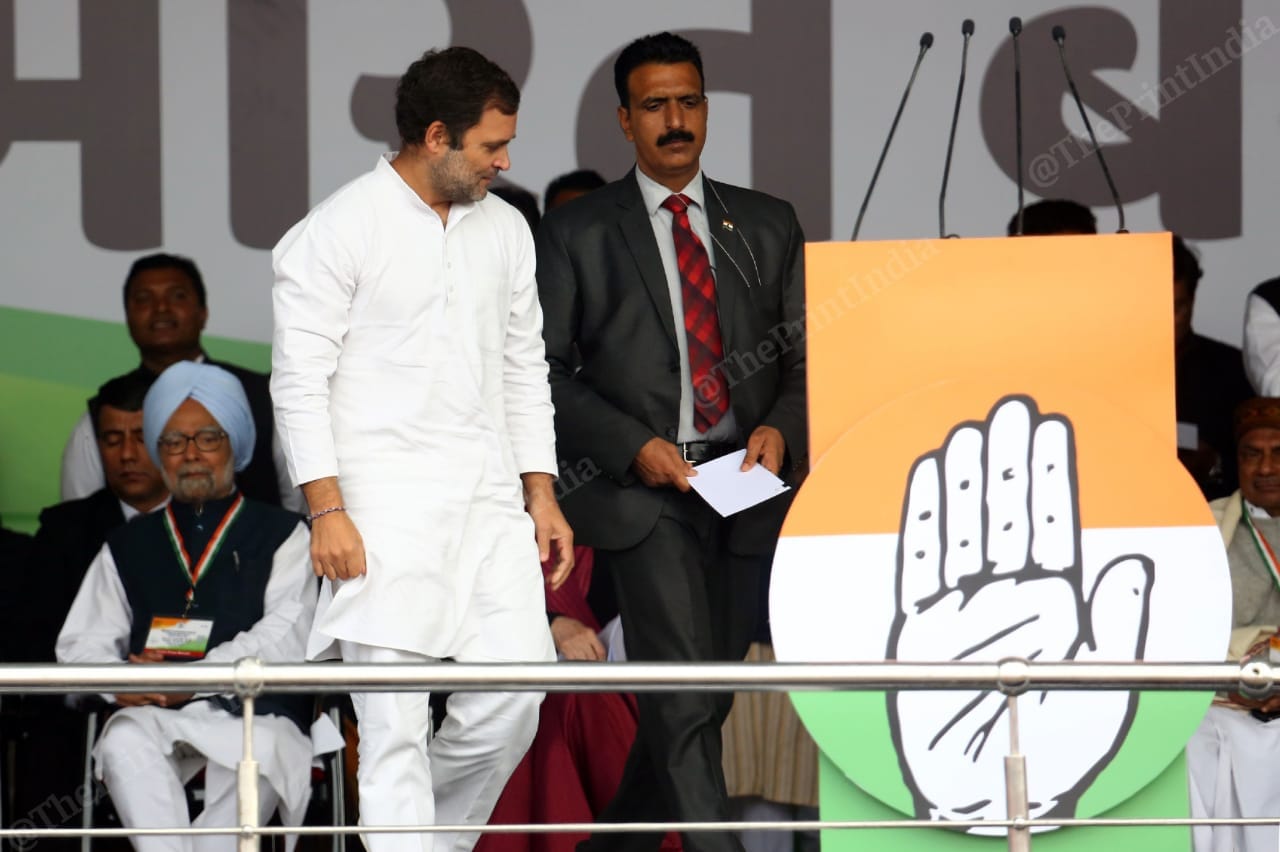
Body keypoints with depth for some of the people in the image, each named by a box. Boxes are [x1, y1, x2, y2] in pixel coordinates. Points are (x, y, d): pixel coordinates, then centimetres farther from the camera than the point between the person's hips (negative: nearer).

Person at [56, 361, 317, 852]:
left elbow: (284, 638, 1)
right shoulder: (127, 547, 26)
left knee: (258, 754, -37)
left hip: (254, 714, -2)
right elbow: (80, 643, 16)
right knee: (124, 742, -34)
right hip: (153, 718, 2)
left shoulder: (281, 535, 16)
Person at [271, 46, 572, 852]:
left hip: (489, 505, 6)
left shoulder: (506, 228, 12)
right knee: (395, 723, -7)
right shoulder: (337, 232, -6)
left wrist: (542, 496, 11)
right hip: (385, 509, -5)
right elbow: (301, 378, -8)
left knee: (513, 697, -2)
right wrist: (327, 509, -15)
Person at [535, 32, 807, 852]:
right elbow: (547, 369, 1)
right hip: (644, 486, -4)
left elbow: (806, 356, 13)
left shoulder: (769, 226, 13)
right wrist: (633, 445, -12)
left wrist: (782, 429, -7)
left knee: (705, 698, 10)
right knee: (683, 703, -14)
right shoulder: (578, 232, 4)